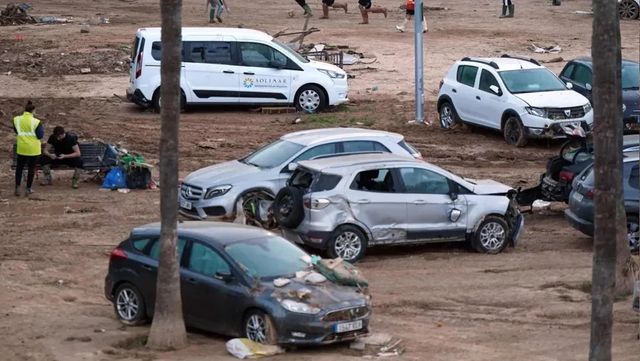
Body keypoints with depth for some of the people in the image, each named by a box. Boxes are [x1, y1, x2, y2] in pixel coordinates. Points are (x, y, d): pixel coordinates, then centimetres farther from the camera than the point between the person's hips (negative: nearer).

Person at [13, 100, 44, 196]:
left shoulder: (17, 120, -4)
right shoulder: (36, 122, -15)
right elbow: (40, 135, -10)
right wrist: (42, 128, 7)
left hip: (21, 148, 3)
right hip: (33, 149, -3)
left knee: (19, 168, 15)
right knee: (31, 168, 10)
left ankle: (17, 188, 8)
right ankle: (28, 189, 13)